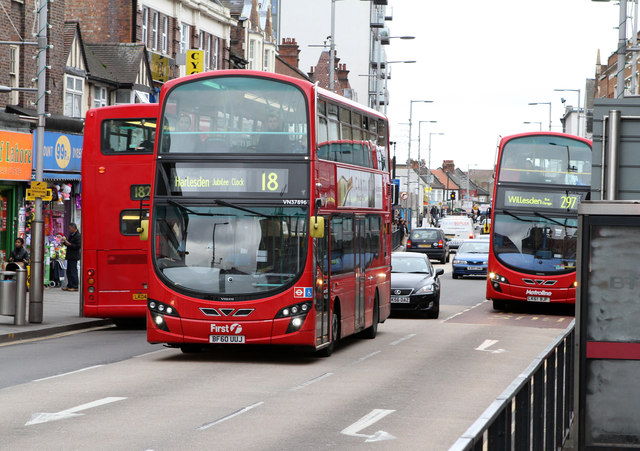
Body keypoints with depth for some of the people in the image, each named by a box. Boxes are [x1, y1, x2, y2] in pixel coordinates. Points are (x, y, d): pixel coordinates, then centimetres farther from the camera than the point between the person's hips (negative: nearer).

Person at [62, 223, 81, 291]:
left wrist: (69, 244, -20)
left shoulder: (78, 236, -13)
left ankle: (75, 287, -6)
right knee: (69, 271, 12)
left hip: (74, 256, -10)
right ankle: (69, 286, 18)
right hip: (70, 256, 10)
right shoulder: (71, 235, 17)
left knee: (73, 271, -9)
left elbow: (78, 246, -19)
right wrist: (65, 242, 7)